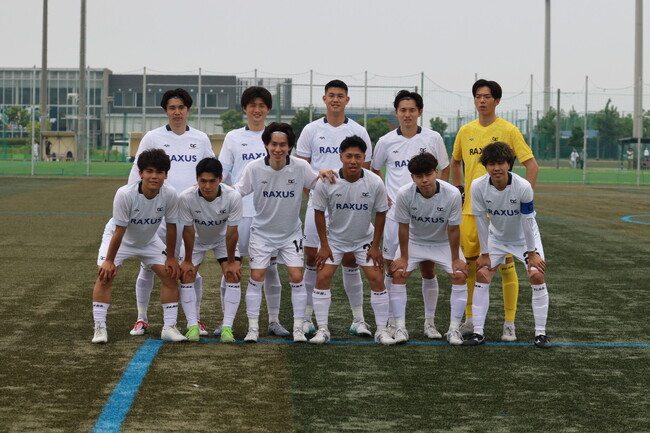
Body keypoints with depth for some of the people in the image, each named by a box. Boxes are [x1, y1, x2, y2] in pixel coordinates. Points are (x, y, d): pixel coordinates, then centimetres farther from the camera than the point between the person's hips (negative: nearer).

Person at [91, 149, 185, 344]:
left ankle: (169, 328, 3)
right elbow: (120, 231, -27)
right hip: (120, 238, -3)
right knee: (105, 275, -20)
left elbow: (171, 226, -12)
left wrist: (171, 258, -6)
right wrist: (109, 261, -20)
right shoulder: (125, 194, -35)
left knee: (170, 275, -6)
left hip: (149, 240, 3)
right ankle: (99, 328, -13)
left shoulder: (170, 194, -26)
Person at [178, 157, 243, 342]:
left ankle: (227, 327, -11)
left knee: (233, 277, -14)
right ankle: (193, 326, -4)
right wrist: (187, 261, -12)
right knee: (186, 276, -12)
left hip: (223, 239, 0)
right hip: (197, 239, 0)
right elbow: (188, 230, -21)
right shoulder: (186, 198, -34)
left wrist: (231, 262, -15)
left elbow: (231, 231, -23)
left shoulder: (233, 197, -34)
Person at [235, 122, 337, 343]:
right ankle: (253, 328, 4)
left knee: (297, 277, -6)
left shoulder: (301, 167, -13)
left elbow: (316, 184, 3)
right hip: (262, 232, -1)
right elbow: (237, 191, -9)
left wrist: (322, 174, -19)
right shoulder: (254, 168, -15)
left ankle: (298, 328, 4)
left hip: (291, 233, 1)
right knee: (256, 277, -6)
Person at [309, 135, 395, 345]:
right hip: (334, 239, 0)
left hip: (365, 239, 0)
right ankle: (323, 329, 2)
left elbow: (381, 213, -6)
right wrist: (324, 246, -7)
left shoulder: (375, 182, -19)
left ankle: (381, 330, 4)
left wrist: (375, 246, -5)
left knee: (377, 280, -7)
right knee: (322, 278, -9)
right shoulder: (326, 182, -21)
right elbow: (319, 212, -8)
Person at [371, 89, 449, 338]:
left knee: (428, 268, 1)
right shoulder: (386, 141, 2)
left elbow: (444, 169, 12)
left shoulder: (433, 139, 0)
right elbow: (375, 169, 17)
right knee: (392, 268, 2)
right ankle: (393, 322, 12)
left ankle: (429, 322, 11)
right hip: (395, 213, 0)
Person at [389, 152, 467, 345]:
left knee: (460, 276, -15)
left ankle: (454, 329, -6)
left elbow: (453, 229, -19)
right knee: (398, 275, -16)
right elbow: (403, 226, -15)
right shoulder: (404, 194, -28)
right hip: (414, 241, 0)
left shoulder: (452, 194, -30)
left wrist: (455, 259, -12)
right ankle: (400, 328, -7)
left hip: (444, 242, 0)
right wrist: (403, 257, -10)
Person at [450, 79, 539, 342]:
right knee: (469, 264, 6)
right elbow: (455, 161, 26)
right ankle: (470, 320, 18)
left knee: (506, 265, -3)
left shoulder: (508, 131, -5)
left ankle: (509, 323, 4)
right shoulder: (466, 131, 8)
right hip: (471, 209, 4)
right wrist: (458, 188, 13)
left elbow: (532, 165, -4)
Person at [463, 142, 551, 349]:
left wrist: (532, 252, -14)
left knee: (537, 275, -16)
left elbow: (528, 221, -21)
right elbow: (481, 220, -14)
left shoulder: (523, 187, -31)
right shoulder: (478, 186, -24)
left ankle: (540, 333, -6)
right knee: (482, 275, -8)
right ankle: (478, 332, -1)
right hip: (496, 237, 2)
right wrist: (484, 253, -8)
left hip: (524, 238, -2)